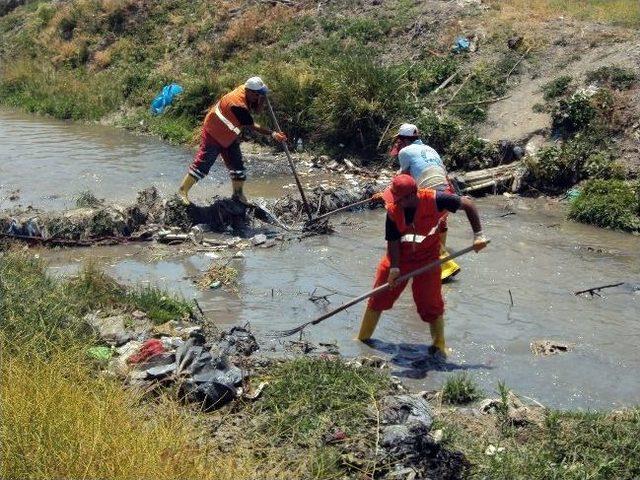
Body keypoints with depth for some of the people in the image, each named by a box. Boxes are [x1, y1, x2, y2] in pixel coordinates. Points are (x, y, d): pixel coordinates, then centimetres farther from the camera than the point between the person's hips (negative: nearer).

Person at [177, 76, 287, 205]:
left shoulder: (246, 90, -11)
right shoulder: (238, 104, -36)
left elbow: (257, 111, -4)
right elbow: (252, 126, -31)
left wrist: (262, 98, -23)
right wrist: (272, 134, -34)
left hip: (229, 136, 9)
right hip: (213, 133, -9)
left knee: (237, 163, 8)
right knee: (203, 162, -5)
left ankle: (238, 194, 21)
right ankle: (183, 191, 6)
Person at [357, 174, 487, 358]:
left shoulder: (434, 200, -27)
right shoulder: (393, 210, -21)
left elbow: (468, 204, -17)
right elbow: (393, 241, -12)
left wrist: (478, 235, -19)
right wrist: (394, 268, -21)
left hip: (428, 259, -2)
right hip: (399, 257, 2)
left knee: (431, 302, 0)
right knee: (379, 296, 4)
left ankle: (439, 345, 19)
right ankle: (362, 339, 20)